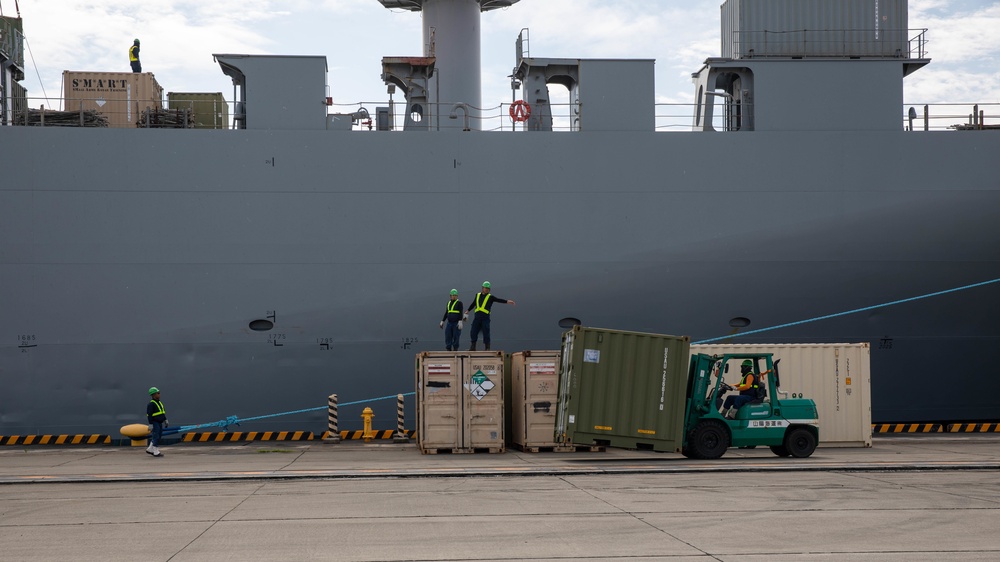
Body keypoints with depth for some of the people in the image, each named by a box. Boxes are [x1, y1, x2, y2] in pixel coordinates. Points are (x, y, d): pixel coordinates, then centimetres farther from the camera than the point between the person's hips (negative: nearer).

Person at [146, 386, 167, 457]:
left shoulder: (159, 403, 14)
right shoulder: (151, 404, -14)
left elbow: (163, 413, 23)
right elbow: (149, 415, -17)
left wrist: (165, 421, 23)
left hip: (160, 423, 9)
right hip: (155, 423, -9)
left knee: (158, 436, 14)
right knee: (156, 437, -6)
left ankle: (150, 449, 25)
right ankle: (156, 452, -1)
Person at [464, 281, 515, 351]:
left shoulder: (490, 297, 5)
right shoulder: (478, 295, 17)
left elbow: (499, 300, -7)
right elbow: (473, 304, 30)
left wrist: (507, 301, -22)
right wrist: (467, 311, 35)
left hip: (485, 317, -3)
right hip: (477, 317, 3)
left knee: (486, 333, -4)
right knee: (474, 332, 1)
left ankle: (487, 348, 1)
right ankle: (473, 347, 7)